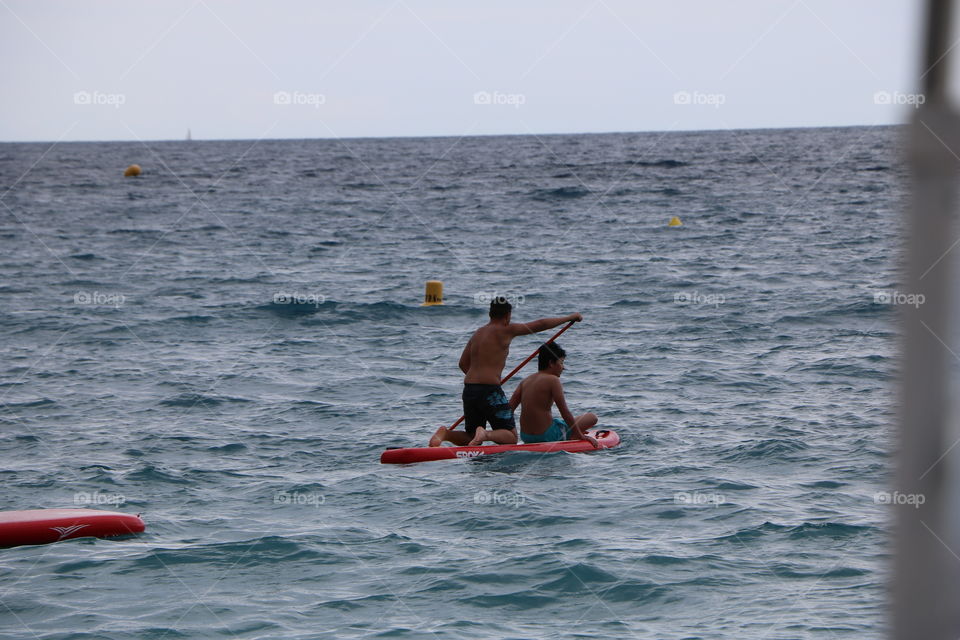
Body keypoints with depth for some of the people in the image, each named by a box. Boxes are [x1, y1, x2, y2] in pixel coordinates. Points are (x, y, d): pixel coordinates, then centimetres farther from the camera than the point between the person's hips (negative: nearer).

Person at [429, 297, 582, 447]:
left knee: (471, 440, 18)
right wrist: (570, 318, 9)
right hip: (490, 391, -7)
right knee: (511, 437, 3)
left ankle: (445, 433, -10)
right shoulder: (505, 330, -4)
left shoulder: (477, 333, 16)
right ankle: (486, 434, -27)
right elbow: (541, 324, -2)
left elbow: (463, 363, 18)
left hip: (468, 390, 7)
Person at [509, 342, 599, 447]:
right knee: (592, 417, 3)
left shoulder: (524, 382, 7)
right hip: (547, 437, -8)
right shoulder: (552, 380, -12)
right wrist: (580, 435, -5)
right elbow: (565, 412, -13)